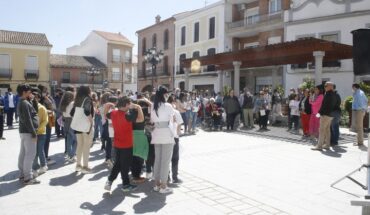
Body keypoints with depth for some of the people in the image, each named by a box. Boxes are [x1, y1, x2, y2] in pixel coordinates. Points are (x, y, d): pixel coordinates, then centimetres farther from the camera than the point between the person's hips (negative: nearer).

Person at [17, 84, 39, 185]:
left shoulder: (21, 103, 15)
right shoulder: (25, 103, -17)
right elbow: (28, 120, -21)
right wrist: (33, 133, -20)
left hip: (23, 131, 10)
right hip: (28, 132, -10)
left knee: (23, 153, 13)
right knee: (30, 154, -8)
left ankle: (23, 174, 21)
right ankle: (28, 177, -6)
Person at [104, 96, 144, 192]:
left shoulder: (113, 113, 0)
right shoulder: (127, 115, -21)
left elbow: (105, 115, 20)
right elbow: (141, 119, -26)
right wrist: (138, 107, -15)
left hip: (117, 144, 7)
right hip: (126, 144, -7)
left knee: (117, 163, 20)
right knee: (125, 165, 6)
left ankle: (109, 181, 14)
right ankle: (126, 185, 18)